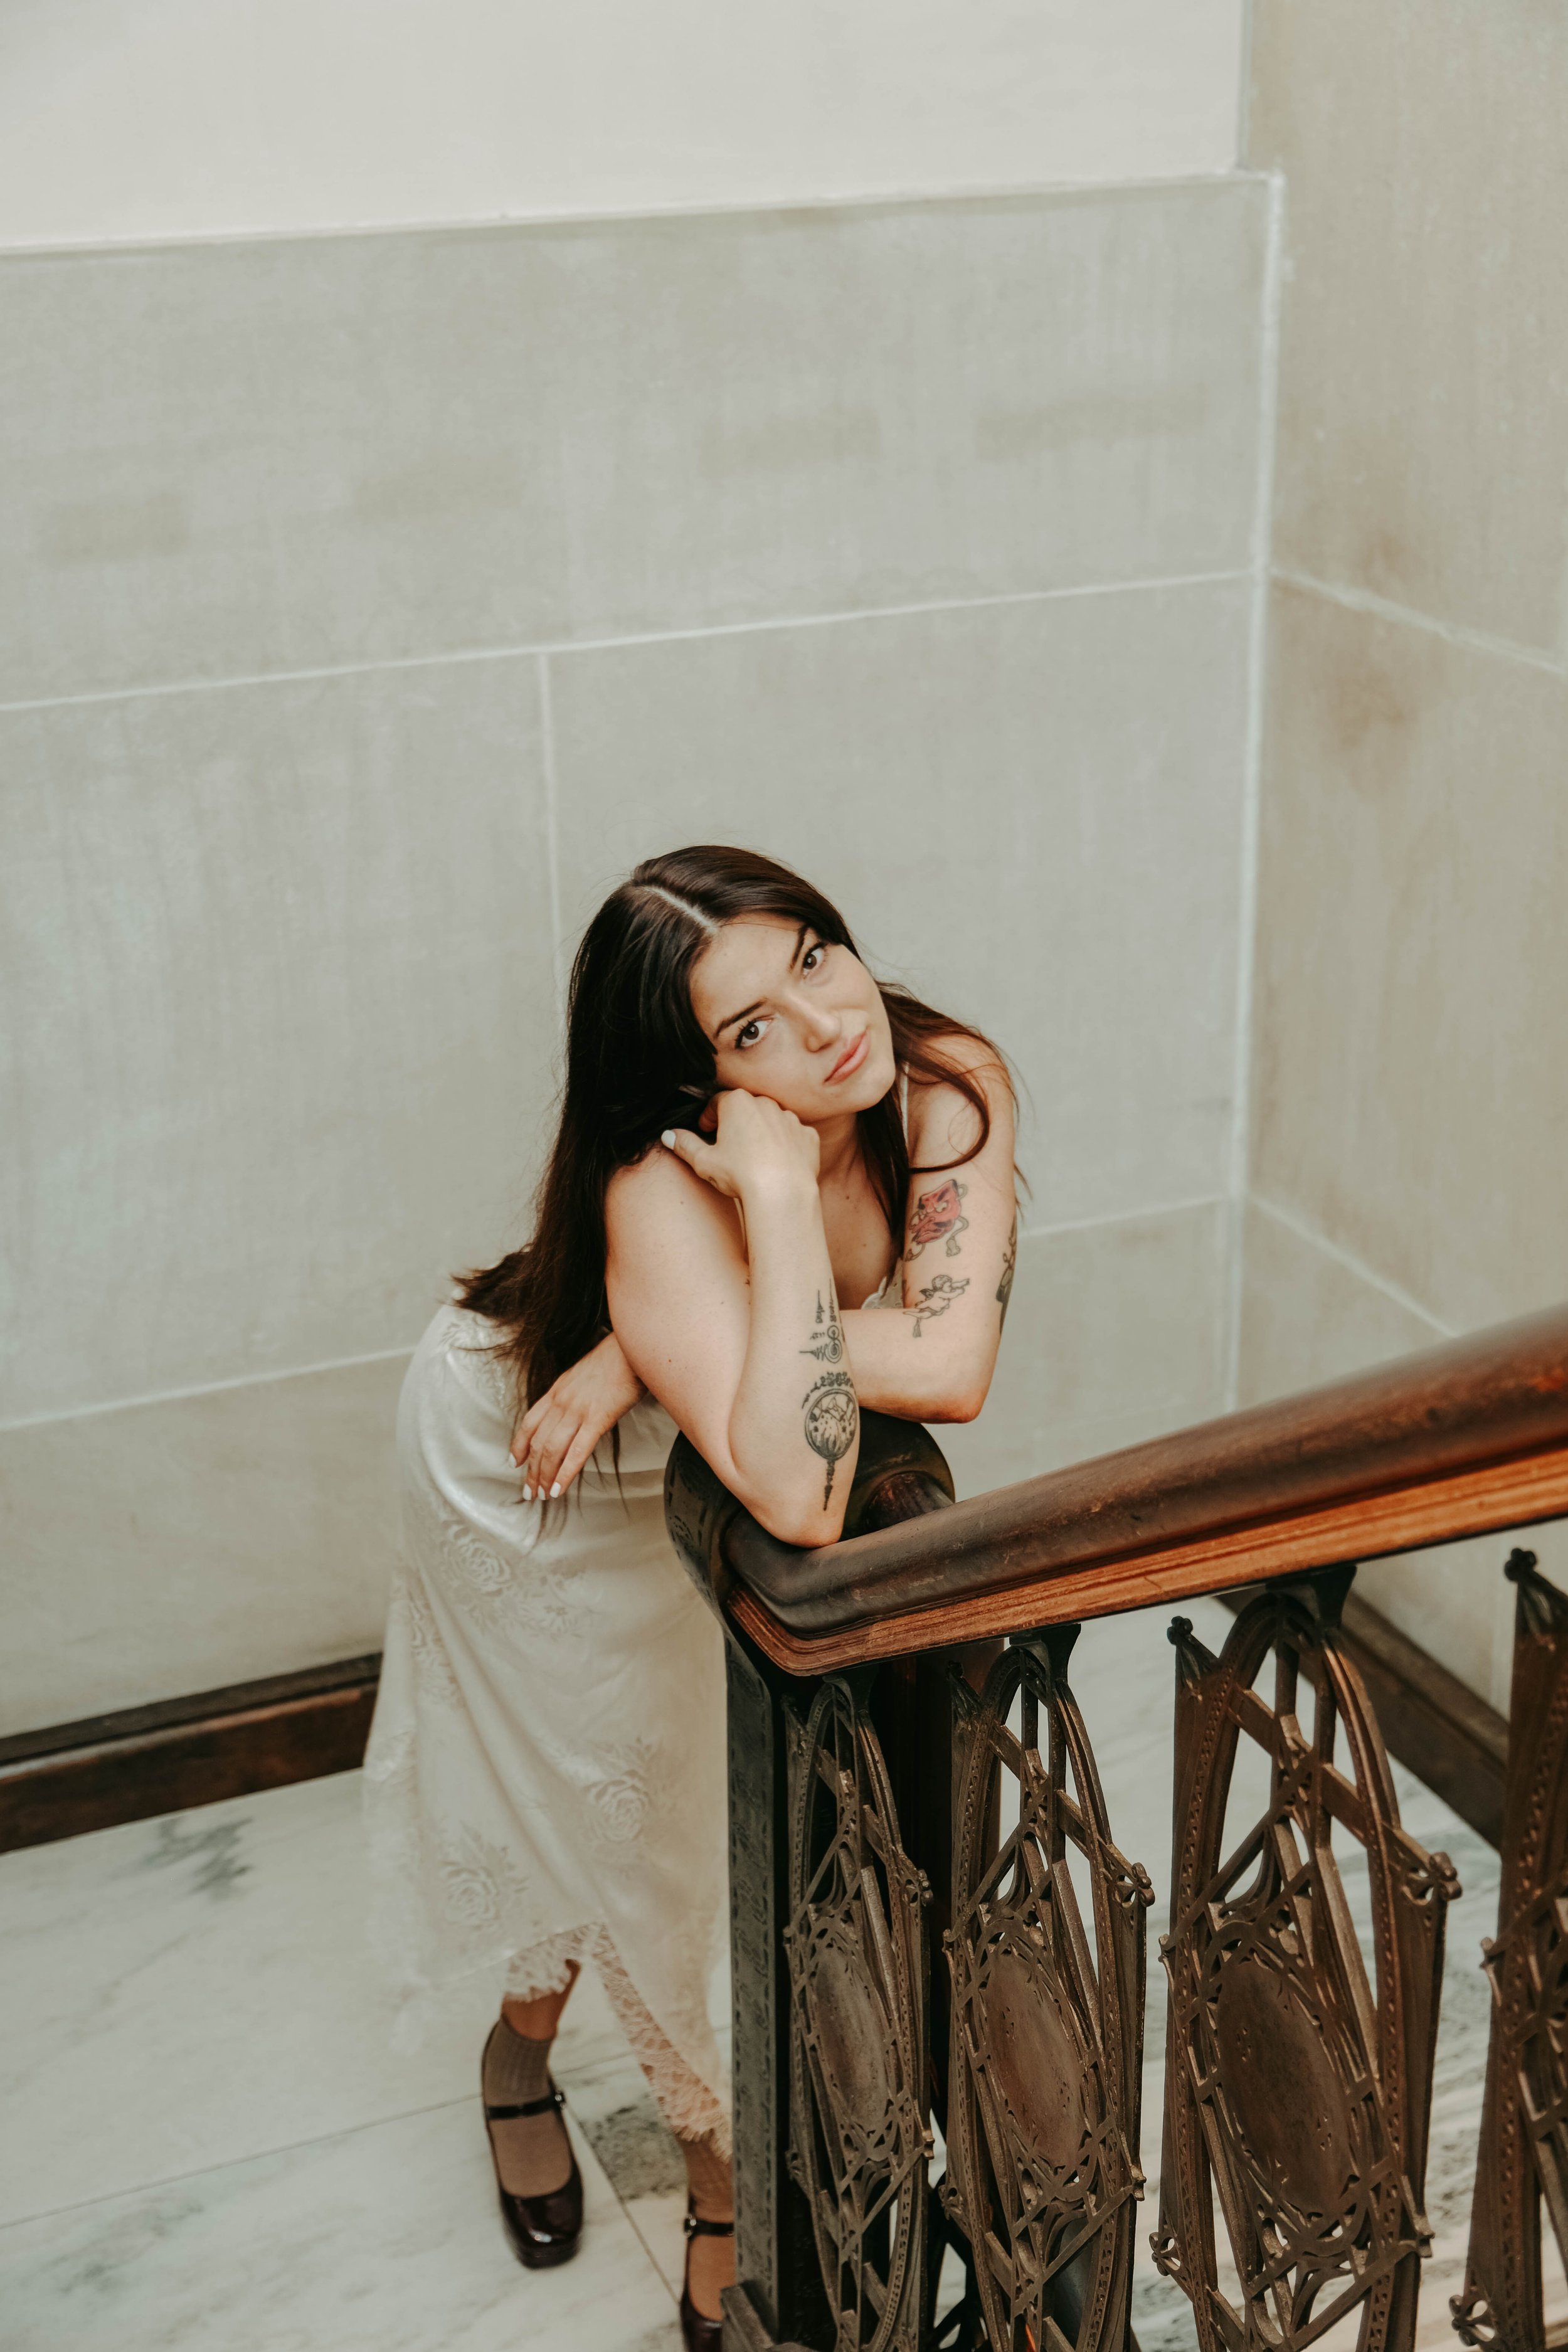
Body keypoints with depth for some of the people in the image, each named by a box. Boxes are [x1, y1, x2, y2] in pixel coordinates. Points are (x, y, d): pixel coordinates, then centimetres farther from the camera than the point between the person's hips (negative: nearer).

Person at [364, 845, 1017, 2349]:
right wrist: (779, 1190, -52)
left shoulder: (952, 1088, -30)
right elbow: (798, 1501, -53)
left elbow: (952, 1373, -40)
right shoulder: (664, 1194, -43)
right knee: (591, 1792, 13)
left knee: (749, 1782, 12)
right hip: (520, 1462, -4)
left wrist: (659, 1352, -39)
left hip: (699, 1470, 4)